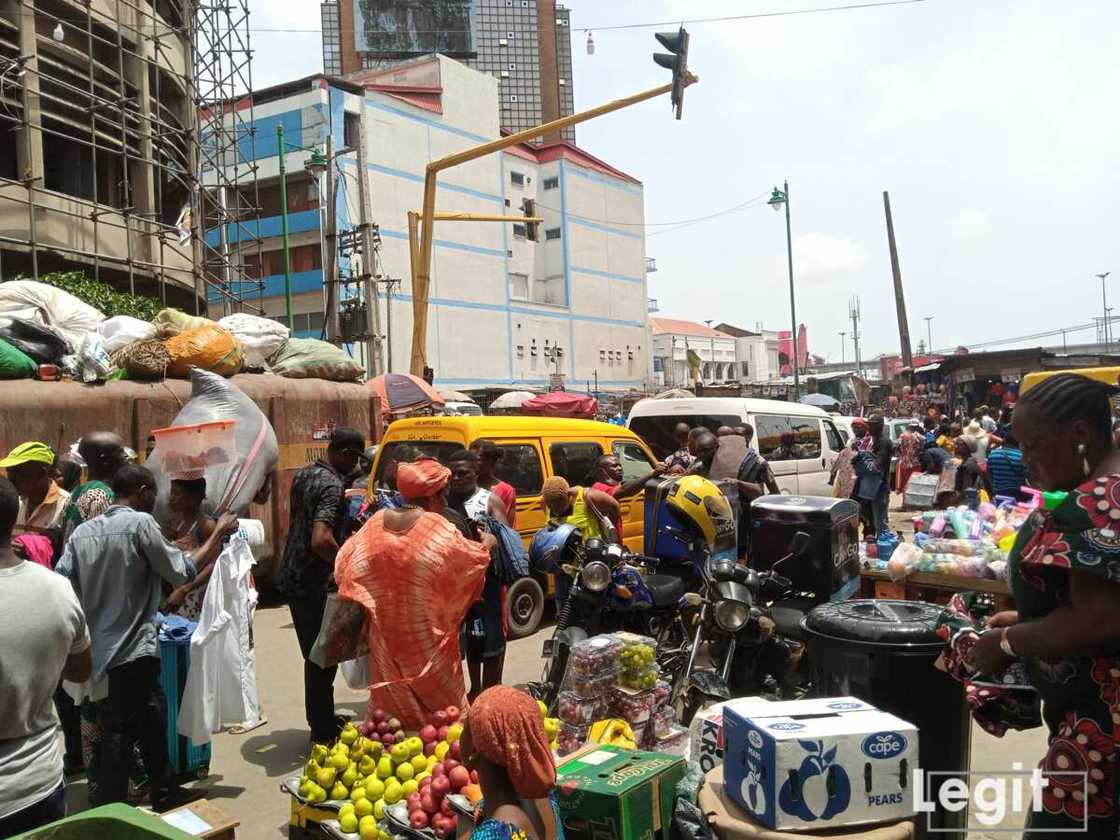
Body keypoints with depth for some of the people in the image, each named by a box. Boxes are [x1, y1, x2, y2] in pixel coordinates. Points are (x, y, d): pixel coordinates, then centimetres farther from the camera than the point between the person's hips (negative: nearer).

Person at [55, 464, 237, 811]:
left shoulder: (82, 531, 6)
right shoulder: (140, 523, -13)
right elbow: (181, 571, -8)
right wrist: (219, 533, 2)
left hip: (101, 648, 8)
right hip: (132, 648, -8)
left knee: (151, 717, 20)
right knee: (121, 733, 2)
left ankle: (164, 792, 33)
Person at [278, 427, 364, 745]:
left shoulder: (302, 475, 9)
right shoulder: (332, 485, -20)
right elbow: (321, 540, -32)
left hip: (292, 576, 9)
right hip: (314, 584, -9)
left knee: (315, 654, 20)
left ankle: (321, 719, 32)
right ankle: (323, 732, 12)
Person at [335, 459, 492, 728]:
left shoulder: (375, 523, -4)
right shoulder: (440, 529, -17)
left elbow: (345, 566, 3)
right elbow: (474, 560, -4)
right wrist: (486, 544, 15)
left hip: (386, 632, 5)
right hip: (427, 635, -4)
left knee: (392, 701, 19)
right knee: (442, 704, 12)